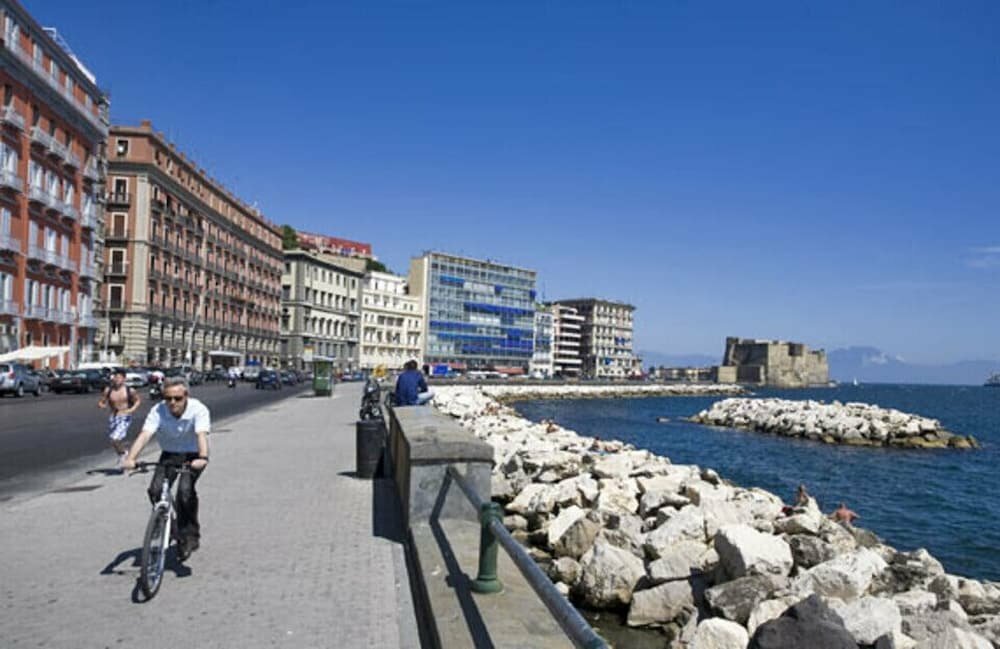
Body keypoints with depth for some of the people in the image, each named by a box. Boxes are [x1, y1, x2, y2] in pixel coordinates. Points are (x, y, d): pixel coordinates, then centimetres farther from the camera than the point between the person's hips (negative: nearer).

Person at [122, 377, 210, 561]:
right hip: (169, 454, 3)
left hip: (193, 456, -3)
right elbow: (145, 435, -28)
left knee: (185, 490, -26)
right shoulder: (158, 411, -16)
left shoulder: (198, 410, -23)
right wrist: (130, 458, -44)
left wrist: (203, 458, -54)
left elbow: (202, 435, -36)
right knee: (155, 490, -18)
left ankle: (189, 535, -7)